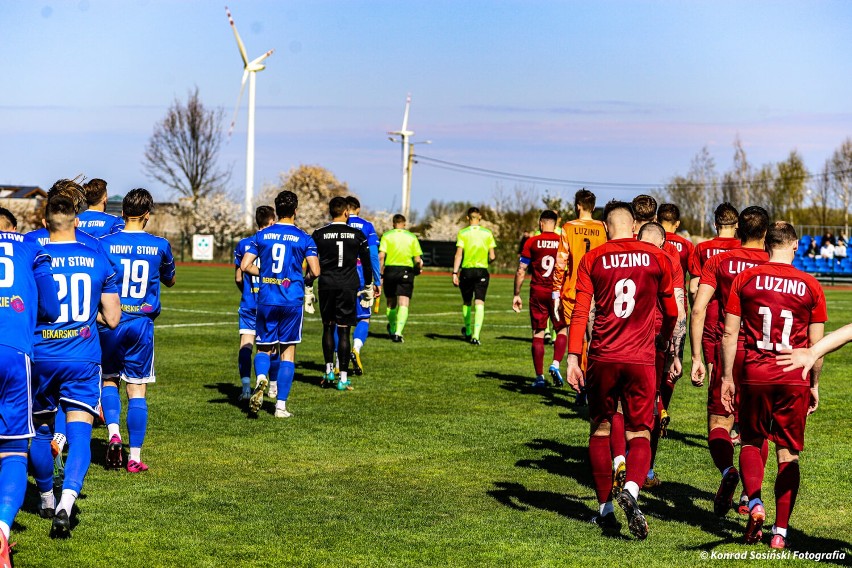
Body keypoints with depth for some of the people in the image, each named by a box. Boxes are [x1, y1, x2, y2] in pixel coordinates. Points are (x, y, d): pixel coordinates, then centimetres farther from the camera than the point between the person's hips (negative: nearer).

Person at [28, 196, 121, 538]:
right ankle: (66, 503, -25)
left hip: (40, 358, 0)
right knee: (79, 432, -5)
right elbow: (112, 319, 4)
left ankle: (47, 501, 32)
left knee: (40, 430, 18)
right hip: (83, 359, 0)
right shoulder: (98, 260, 1)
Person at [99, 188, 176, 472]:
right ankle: (134, 457, 5)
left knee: (109, 380, 19)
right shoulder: (160, 245, -1)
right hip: (142, 324, 0)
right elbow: (170, 281, 16)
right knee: (137, 390, 5)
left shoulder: (105, 243, -4)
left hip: (110, 323, 0)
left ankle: (113, 431, -5)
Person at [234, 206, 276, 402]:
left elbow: (238, 278, 6)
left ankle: (246, 387, -15)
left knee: (245, 345, -3)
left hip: (249, 303, 0)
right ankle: (273, 386, 23)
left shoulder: (243, 244, 2)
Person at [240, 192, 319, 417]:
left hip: (266, 299, 1)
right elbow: (315, 271, -9)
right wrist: (307, 281, 14)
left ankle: (261, 377, -20)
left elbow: (245, 266, 0)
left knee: (264, 347, 13)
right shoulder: (304, 238, -2)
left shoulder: (261, 235, 4)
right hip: (292, 299, -1)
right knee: (288, 350, 8)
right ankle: (281, 405, 6)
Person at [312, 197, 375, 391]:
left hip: (326, 285, 1)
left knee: (328, 327, 16)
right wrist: (369, 287, 18)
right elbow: (367, 263, 7)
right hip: (349, 286, 0)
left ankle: (329, 371, 13)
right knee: (343, 331, 1)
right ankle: (343, 378, 0)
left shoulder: (319, 234, 1)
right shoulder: (357, 235, 1)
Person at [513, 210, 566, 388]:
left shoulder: (532, 242, -1)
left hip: (537, 293, 0)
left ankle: (539, 377, 5)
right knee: (562, 330, 13)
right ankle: (556, 364, -9)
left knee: (538, 334, 5)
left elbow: (521, 270, -1)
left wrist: (516, 294, 5)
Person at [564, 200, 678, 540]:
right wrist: (665, 338, 36)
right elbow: (671, 312, 16)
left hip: (603, 358, 0)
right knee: (639, 434, 4)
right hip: (641, 359, 0)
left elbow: (580, 312, -4)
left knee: (600, 430, 14)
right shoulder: (657, 258, 5)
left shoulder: (592, 260, 2)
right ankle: (631, 489, -24)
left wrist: (573, 358, -4)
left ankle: (605, 508, 17)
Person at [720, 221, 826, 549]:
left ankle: (755, 503, -5)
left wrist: (727, 378, 6)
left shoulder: (746, 279, 0)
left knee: (751, 442, 18)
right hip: (794, 379, 0)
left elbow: (730, 333, -1)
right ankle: (780, 531, 7)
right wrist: (814, 385, 14)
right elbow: (816, 343, 3)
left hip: (755, 375, 0)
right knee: (788, 454, 8)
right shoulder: (811, 286, 1)